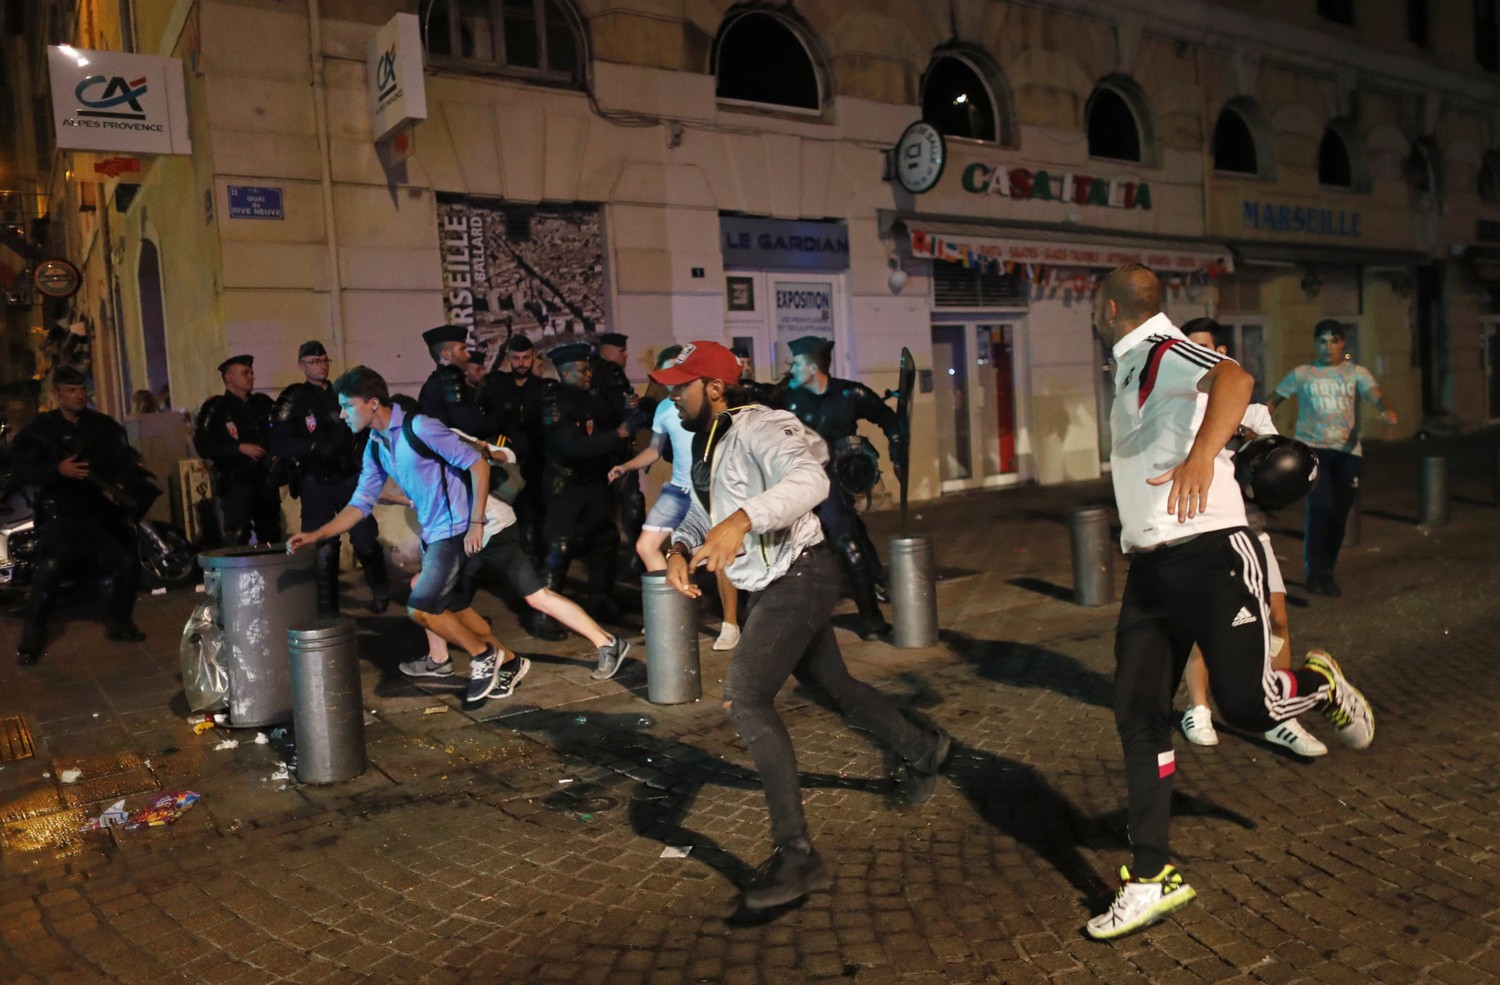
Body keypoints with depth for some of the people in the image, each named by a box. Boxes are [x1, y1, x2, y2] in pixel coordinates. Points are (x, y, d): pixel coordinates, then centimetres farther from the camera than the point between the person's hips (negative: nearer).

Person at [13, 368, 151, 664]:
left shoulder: (105, 426, 9)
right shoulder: (39, 429, 1)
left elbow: (127, 461, 5)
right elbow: (23, 469, -6)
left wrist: (119, 486, -14)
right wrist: (58, 469, -23)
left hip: (102, 512, 3)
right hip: (60, 514, -3)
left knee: (127, 565, 0)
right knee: (48, 573, -13)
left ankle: (118, 623, 21)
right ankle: (31, 640, 0)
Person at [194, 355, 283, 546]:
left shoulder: (263, 403, 15)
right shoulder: (216, 408, -1)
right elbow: (202, 445, -11)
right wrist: (240, 448, -17)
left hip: (266, 480, 5)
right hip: (236, 481, -5)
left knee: (271, 537, 9)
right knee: (237, 537, -17)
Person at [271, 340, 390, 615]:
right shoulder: (293, 399, -2)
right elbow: (278, 443, -11)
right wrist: (315, 447, -24)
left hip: (350, 479, 2)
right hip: (316, 485, -2)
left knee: (365, 540, -6)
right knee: (323, 549, 1)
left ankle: (380, 590, 21)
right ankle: (327, 609, 17)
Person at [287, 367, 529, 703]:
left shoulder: (418, 427, -19)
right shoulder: (375, 447, 7)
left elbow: (478, 464, -19)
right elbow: (361, 503, 10)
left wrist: (476, 523, -21)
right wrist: (315, 535, 0)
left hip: (456, 531, -9)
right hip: (431, 532, 9)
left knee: (420, 609, -10)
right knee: (454, 608, 17)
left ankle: (483, 655, 10)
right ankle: (507, 662, 33)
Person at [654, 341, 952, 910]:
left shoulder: (755, 429, -20)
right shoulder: (706, 443, 10)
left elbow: (810, 478, -39)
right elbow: (701, 512, 16)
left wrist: (741, 519, -53)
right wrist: (679, 549, -7)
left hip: (798, 579, -10)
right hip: (775, 587, 10)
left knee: (744, 699, -20)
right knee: (833, 686, 23)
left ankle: (796, 855, -15)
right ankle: (923, 752, 47)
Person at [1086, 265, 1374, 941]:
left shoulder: (1163, 351, -11)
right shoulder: (1133, 366, 19)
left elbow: (1234, 379, -32)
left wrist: (1202, 454, -47)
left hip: (1210, 555, -8)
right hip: (1150, 566, 9)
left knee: (1244, 704, -10)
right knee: (1137, 718, 2)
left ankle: (1319, 684, 27)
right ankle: (1151, 880, 9)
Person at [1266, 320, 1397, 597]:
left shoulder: (1356, 373, 7)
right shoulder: (1302, 374, 6)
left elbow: (1375, 394, -10)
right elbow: (1273, 400, 8)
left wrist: (1387, 409, -34)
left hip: (1347, 450, 2)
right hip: (1312, 447, -2)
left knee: (1339, 513, 5)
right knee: (1320, 505, -19)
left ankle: (1325, 571, 24)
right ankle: (1316, 572, -8)